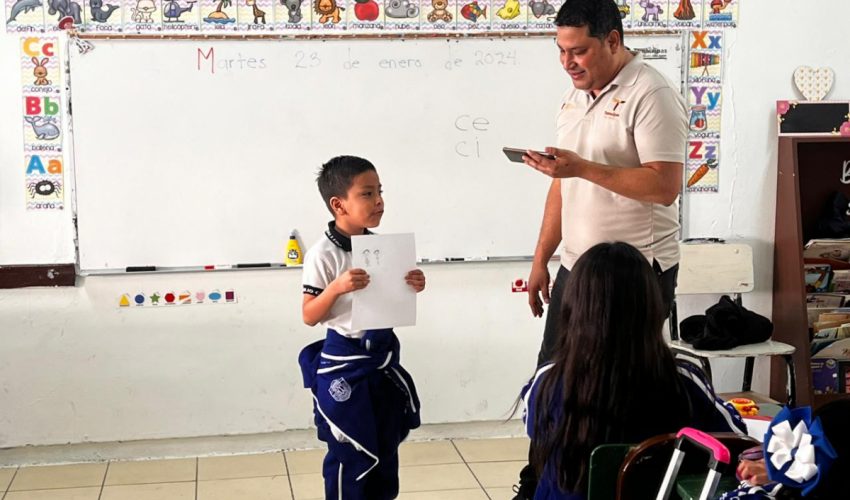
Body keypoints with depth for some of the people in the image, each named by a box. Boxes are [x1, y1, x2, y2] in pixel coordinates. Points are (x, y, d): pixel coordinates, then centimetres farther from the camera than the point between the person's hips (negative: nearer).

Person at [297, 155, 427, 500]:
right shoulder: (323, 254, -16)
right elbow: (309, 316, -14)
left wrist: (412, 288, -7)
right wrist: (336, 287, -29)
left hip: (383, 353, 6)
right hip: (344, 360, -6)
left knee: (387, 443, 17)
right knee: (350, 450, 3)